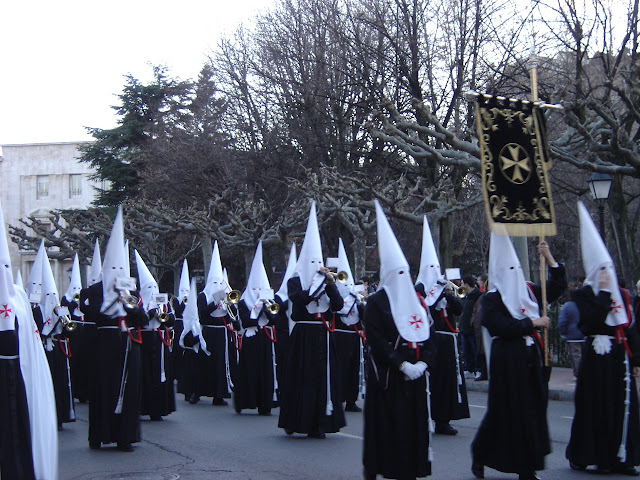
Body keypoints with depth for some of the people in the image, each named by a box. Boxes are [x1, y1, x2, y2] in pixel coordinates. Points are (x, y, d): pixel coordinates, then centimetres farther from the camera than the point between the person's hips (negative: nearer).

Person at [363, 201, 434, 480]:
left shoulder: (416, 300, 13)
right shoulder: (376, 302, -5)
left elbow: (428, 334, 12)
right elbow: (376, 340, -12)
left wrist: (422, 363, -4)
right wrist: (401, 365, -17)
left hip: (415, 374, 6)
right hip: (387, 375, -6)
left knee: (414, 422, 5)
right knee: (388, 424, -3)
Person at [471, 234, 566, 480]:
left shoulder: (528, 291, 11)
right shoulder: (490, 299, -8)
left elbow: (557, 287, 17)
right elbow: (502, 326, -21)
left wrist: (549, 258, 7)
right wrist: (533, 323, -14)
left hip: (531, 357, 6)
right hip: (507, 360, -6)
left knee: (533, 410, 7)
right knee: (506, 411, -3)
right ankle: (479, 454, 17)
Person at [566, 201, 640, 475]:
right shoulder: (584, 295, -3)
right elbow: (593, 319, -20)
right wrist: (604, 293, -14)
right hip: (597, 356, -5)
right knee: (596, 407, -3)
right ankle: (583, 456, 6)